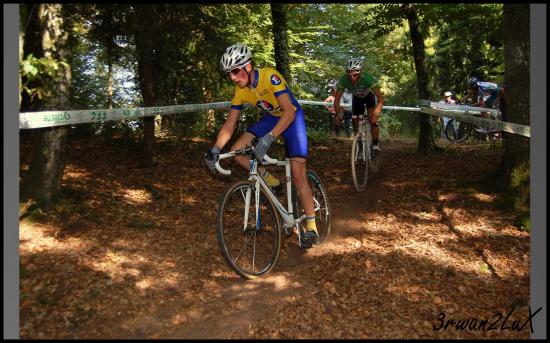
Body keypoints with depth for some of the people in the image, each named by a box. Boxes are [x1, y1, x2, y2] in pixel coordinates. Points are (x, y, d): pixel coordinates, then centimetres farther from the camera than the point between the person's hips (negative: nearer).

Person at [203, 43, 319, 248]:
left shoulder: (270, 77, -30)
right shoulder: (240, 91, -12)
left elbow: (289, 112, -37)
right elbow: (230, 124, -7)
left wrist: (268, 139, -49)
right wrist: (215, 149, -22)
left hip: (292, 117, -5)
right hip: (270, 118, 6)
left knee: (298, 175, -12)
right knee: (237, 151, -15)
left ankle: (311, 227, 2)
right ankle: (269, 181, 6)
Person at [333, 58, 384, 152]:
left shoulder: (368, 78, -41)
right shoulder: (344, 80, -35)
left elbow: (381, 98, -41)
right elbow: (337, 99, -26)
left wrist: (375, 115, -53)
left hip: (369, 95, -3)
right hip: (356, 97, 3)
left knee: (372, 119, -20)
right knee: (355, 122, -3)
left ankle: (375, 144, -8)